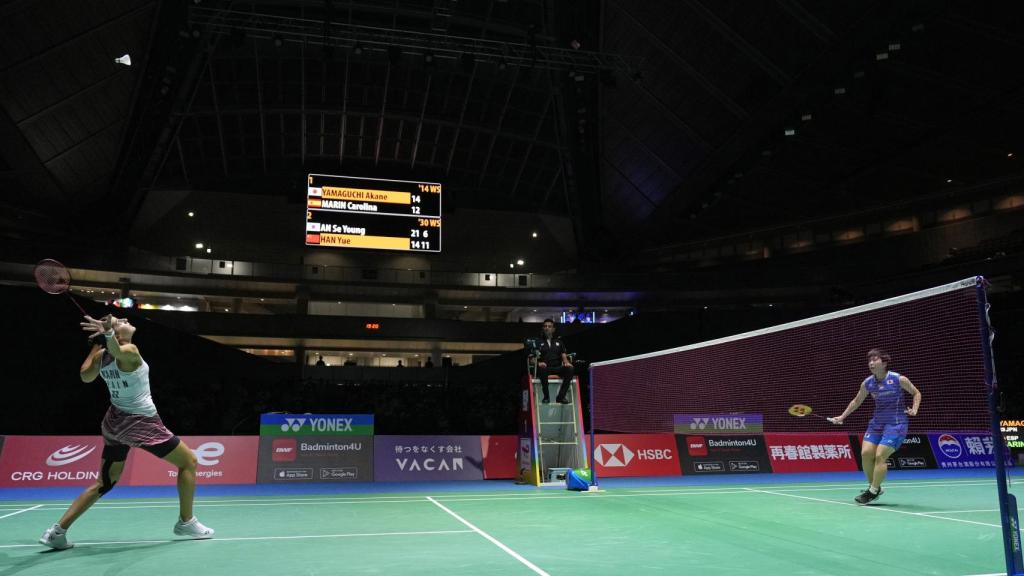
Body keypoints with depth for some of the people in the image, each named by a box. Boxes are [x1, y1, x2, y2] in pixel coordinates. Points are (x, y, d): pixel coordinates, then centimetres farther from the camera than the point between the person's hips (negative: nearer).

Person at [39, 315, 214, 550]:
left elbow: (85, 376, 20)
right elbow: (116, 350, -44)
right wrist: (108, 333, -65)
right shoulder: (130, 351, -21)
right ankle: (186, 522, 9)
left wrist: (97, 345, 18)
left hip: (114, 422, 8)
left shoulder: (101, 356, 1)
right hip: (141, 423, -8)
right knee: (189, 462, 5)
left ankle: (57, 531, 10)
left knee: (104, 483, 18)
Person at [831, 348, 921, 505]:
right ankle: (873, 486, 13)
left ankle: (873, 491, -2)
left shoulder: (899, 379, -11)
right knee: (866, 453, -8)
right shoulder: (867, 383, 1)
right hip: (877, 422, 5)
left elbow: (916, 393, 5)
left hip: (896, 423, -5)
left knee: (880, 456, -14)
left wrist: (914, 409, -11)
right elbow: (856, 401, 17)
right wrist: (842, 417, 13)